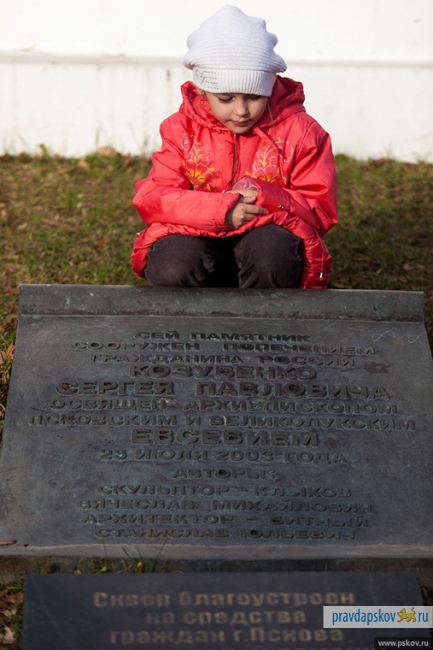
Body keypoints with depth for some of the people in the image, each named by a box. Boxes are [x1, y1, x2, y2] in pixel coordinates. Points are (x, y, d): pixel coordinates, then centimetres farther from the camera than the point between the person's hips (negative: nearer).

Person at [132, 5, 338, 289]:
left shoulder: (299, 130, -1)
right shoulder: (181, 130, 2)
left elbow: (321, 209, -3)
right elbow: (153, 199, -8)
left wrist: (266, 199, -24)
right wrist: (222, 210, -25)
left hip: (269, 236, 0)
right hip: (198, 238, 1)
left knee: (271, 252, -37)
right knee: (171, 268, -33)